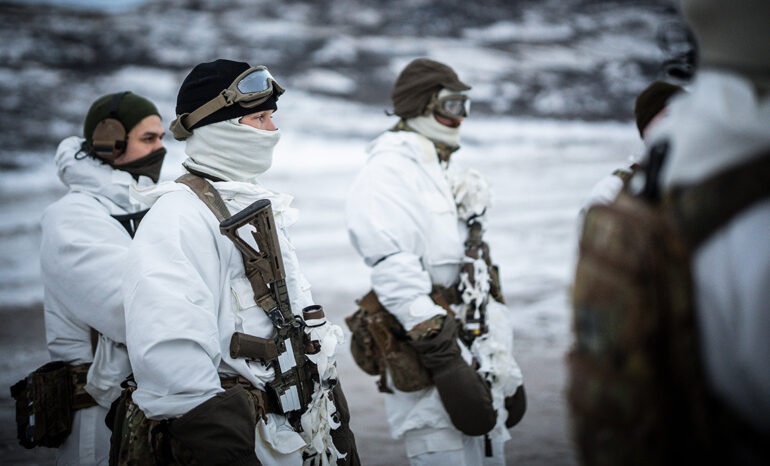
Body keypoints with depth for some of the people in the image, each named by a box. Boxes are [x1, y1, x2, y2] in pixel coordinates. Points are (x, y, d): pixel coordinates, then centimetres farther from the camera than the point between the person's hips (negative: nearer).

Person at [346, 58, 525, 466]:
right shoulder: (388, 170, -7)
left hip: (480, 365, 9)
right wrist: (446, 361, -23)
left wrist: (508, 373, 22)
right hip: (430, 369, -9)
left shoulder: (446, 176, 22)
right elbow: (396, 275, -19)